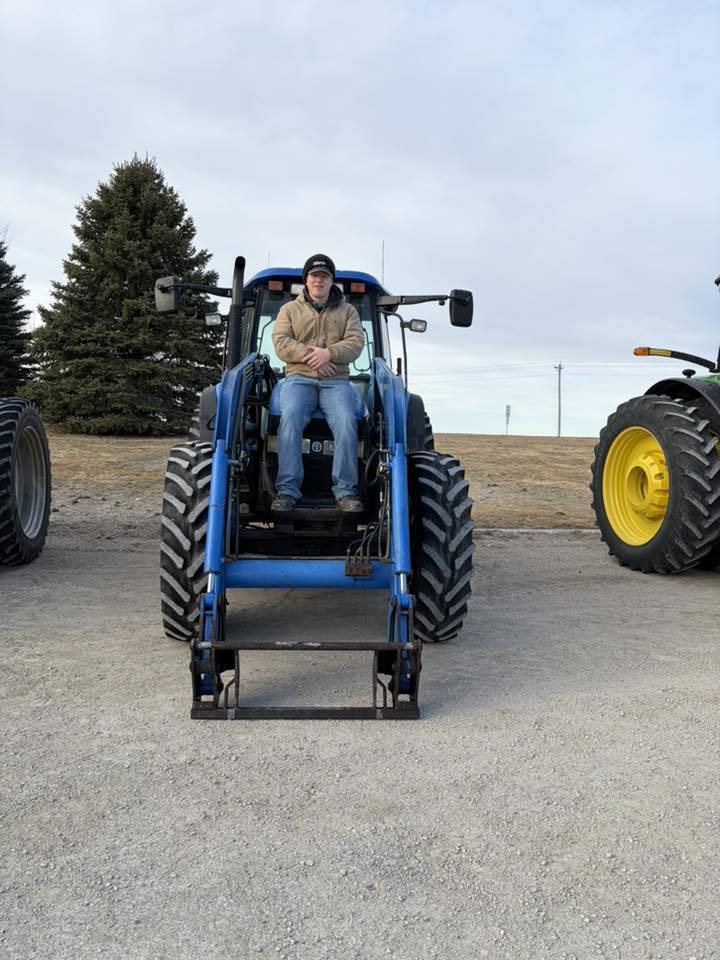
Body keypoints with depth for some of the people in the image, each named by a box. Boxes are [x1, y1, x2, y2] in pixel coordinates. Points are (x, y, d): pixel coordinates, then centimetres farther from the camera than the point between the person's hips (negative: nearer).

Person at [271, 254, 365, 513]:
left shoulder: (347, 310, 19)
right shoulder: (289, 309, 19)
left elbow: (356, 343, 3)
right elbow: (281, 343, 3)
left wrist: (329, 353, -15)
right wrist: (309, 354, -13)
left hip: (336, 380, 0)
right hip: (298, 378, 0)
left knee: (346, 421, -31)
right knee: (290, 417, -32)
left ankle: (346, 491, -27)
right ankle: (287, 490, -32)